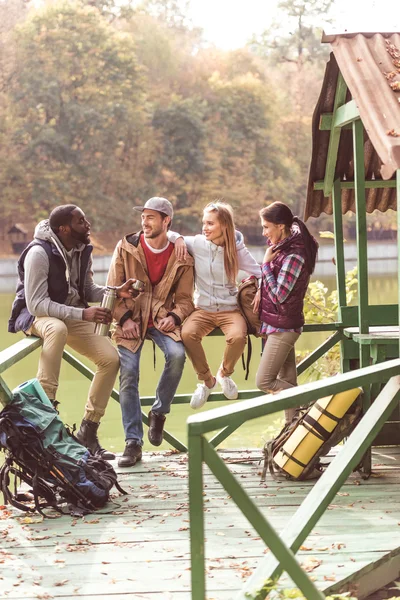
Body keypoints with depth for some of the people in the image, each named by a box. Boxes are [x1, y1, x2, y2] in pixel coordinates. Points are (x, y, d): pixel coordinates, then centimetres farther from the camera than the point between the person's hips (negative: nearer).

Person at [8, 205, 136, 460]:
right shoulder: (39, 253, -23)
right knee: (58, 328, -42)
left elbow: (88, 289, 10)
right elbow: (36, 303, -27)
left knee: (111, 357, -12)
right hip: (36, 315, -7)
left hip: (73, 315, 7)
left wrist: (116, 292, -11)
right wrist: (83, 314, -32)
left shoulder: (83, 249, 0)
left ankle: (88, 432, -2)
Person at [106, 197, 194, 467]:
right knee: (128, 374, -16)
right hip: (131, 320, 0)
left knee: (177, 354, -29)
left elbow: (185, 298, 5)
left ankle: (159, 412, -4)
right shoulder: (126, 248, 2)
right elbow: (114, 288, 2)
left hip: (162, 319, 0)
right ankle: (133, 443, -8)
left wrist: (174, 317, -15)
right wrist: (125, 319, -10)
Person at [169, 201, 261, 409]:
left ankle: (224, 373, 3)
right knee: (187, 333, -32)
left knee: (238, 336, -33)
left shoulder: (236, 248, -3)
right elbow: (166, 234, 6)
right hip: (203, 308, 1)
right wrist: (178, 239, -13)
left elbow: (260, 273, 2)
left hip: (230, 309, -1)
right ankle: (206, 380, -5)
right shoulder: (196, 243, -3)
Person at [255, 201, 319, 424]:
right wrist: (261, 291, 4)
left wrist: (266, 263, -15)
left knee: (264, 381, -7)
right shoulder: (282, 247, 7)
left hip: (283, 326, -9)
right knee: (287, 382, 10)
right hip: (280, 324, 9)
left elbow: (278, 295, -22)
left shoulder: (294, 255, -21)